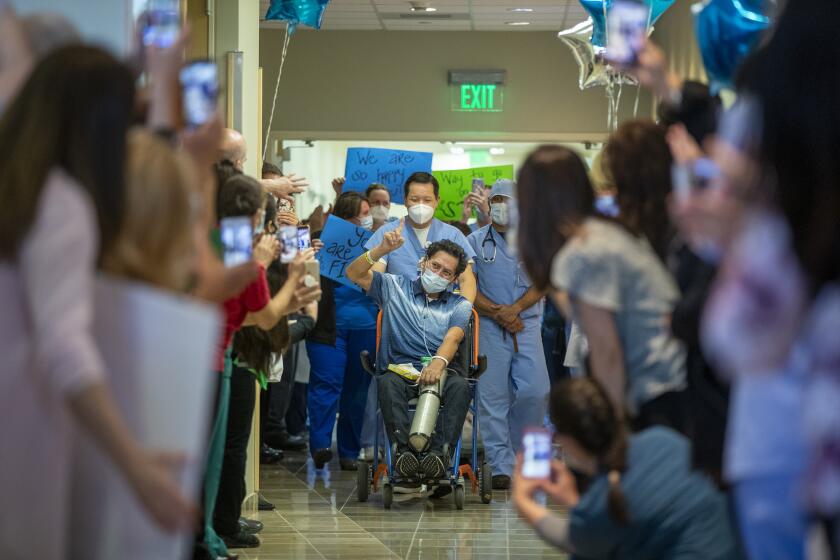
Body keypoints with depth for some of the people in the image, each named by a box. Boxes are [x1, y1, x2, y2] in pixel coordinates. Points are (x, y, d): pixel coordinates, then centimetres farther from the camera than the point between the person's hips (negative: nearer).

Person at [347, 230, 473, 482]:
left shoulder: (459, 305, 16)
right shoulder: (395, 287, 18)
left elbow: (453, 337, -5)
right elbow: (354, 274, 7)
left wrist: (438, 362, -28)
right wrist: (383, 249, -8)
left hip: (441, 370, 0)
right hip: (400, 369, 0)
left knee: (460, 385, -33)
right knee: (388, 383, -35)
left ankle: (440, 452, -42)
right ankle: (403, 449, -44)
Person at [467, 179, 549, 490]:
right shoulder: (475, 241, 8)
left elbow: (541, 283, 4)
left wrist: (515, 308, -12)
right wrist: (496, 312, -11)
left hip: (527, 325, 1)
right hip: (489, 327, -1)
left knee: (535, 391, -7)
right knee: (493, 396, -4)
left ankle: (519, 447, 17)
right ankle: (501, 466, -1)